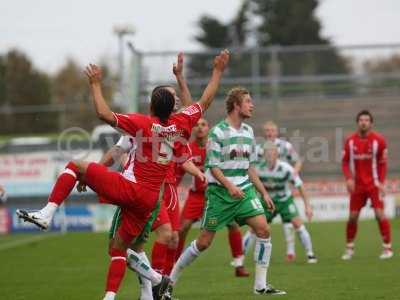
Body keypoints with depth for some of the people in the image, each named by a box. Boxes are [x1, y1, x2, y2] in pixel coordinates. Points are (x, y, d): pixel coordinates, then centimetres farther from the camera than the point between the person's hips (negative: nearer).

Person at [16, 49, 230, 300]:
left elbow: (104, 114, -17)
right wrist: (218, 71, 24)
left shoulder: (143, 123, -9)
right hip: (150, 199, 5)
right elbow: (205, 101, 17)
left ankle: (47, 213, -15)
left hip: (129, 189, -5)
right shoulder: (181, 124, 3)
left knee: (76, 166, 2)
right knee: (120, 248, 17)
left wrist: (96, 84, -6)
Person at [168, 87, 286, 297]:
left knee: (263, 229, -12)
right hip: (220, 193, -6)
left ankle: (260, 285, -4)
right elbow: (213, 166, -12)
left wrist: (263, 193, 15)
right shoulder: (218, 132, -10)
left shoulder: (248, 131, 11)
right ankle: (170, 280, 13)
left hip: (244, 189, 6)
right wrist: (229, 186, -26)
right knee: (204, 241, -3)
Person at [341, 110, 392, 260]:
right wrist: (349, 178, -11)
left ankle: (387, 248, -1)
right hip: (357, 185, 2)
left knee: (380, 214, -11)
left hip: (374, 184, -2)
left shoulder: (378, 140, -6)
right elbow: (345, 162, 4)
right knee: (352, 217, 4)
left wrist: (381, 183, -9)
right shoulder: (350, 141, 0)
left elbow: (383, 163, -2)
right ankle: (349, 248, 19)